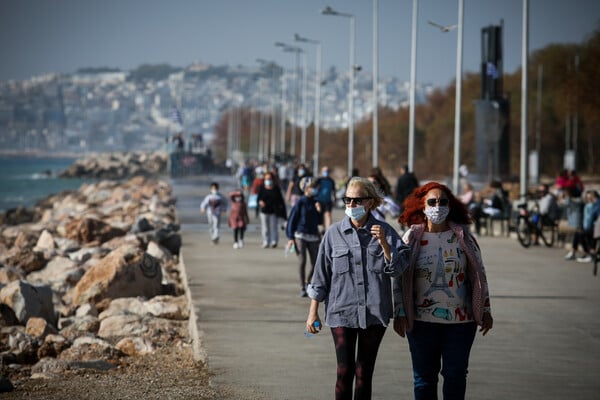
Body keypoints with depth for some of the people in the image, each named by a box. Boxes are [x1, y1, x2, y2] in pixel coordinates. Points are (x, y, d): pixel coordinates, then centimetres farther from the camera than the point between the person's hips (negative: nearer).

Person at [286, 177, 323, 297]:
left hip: (313, 236, 5)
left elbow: (320, 221, 13)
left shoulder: (315, 202, 9)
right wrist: (290, 237, -9)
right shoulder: (300, 202, -5)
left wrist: (319, 211, -6)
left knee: (315, 263, 3)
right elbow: (292, 219, -4)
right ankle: (302, 288, 0)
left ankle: (307, 281, 28)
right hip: (300, 235, -5)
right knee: (302, 261, -9)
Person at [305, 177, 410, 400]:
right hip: (342, 312, -1)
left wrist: (383, 243, -19)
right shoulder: (334, 233, 1)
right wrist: (313, 312, 5)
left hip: (374, 313, 1)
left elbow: (398, 268, -5)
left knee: (365, 373, 8)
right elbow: (321, 275, 5)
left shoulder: (385, 231, 1)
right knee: (345, 371, -7)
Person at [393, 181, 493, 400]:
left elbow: (479, 274, 7)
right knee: (424, 376, 6)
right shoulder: (412, 238, -1)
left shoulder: (463, 237, 1)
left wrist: (485, 310, 6)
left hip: (460, 320, 0)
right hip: (421, 321, 0)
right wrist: (399, 313, -3)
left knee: (455, 375, 4)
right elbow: (399, 279, 2)